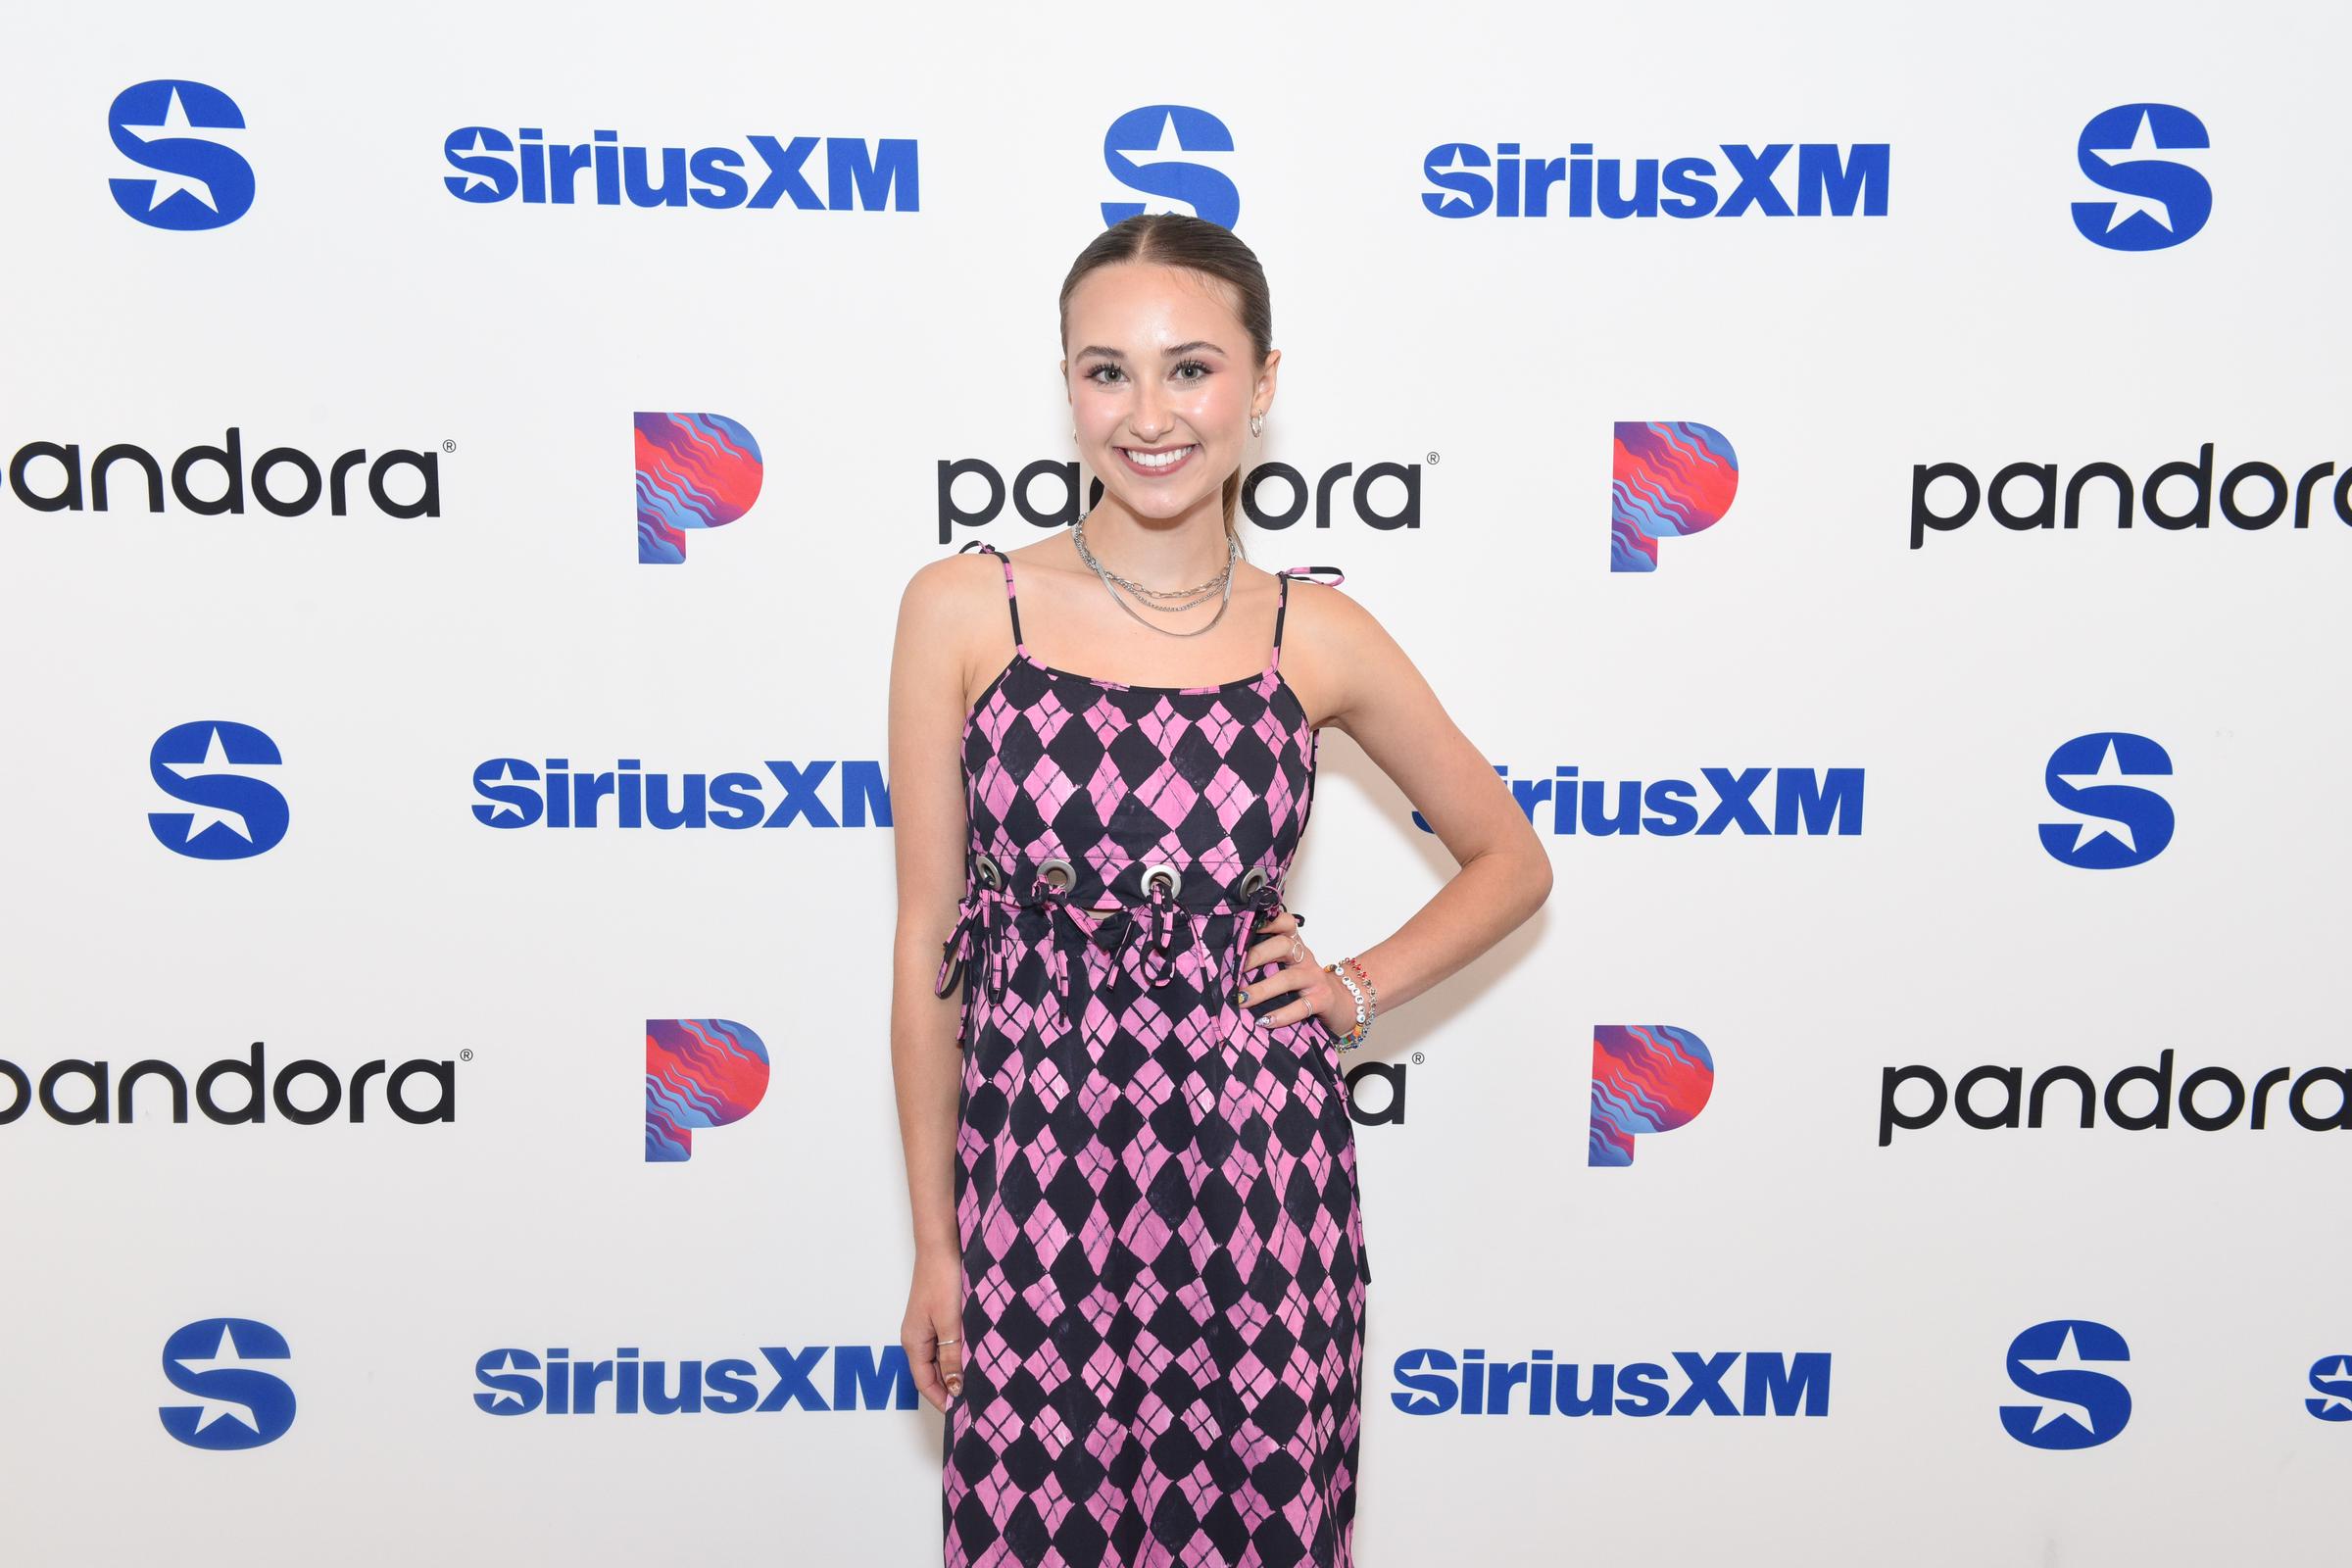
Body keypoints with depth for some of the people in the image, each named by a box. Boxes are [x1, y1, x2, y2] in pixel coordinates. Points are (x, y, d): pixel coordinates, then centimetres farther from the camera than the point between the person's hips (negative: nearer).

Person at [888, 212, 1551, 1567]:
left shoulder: (1316, 635, 0)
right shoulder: (963, 612, -2)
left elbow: (1512, 862, 14)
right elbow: (930, 939, 1)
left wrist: (1357, 990, 1)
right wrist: (933, 1238, 3)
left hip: (1261, 1167, 1)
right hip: (1035, 1168, 0)